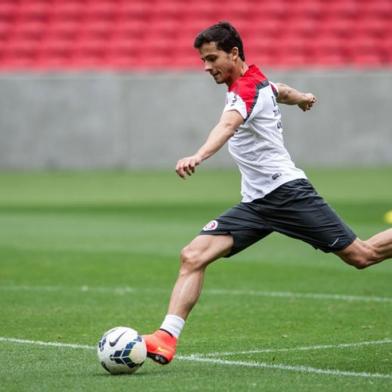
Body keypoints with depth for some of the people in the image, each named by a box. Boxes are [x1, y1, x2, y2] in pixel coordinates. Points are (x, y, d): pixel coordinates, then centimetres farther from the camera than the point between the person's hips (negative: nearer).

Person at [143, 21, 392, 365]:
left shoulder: (247, 88, -16)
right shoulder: (258, 82, 11)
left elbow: (228, 126, -37)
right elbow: (281, 91, 35)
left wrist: (198, 156, -56)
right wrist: (300, 97, 59)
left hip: (286, 191, -9)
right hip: (255, 204, 9)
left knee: (362, 255, -4)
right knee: (192, 256, -9)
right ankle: (166, 339, -16)